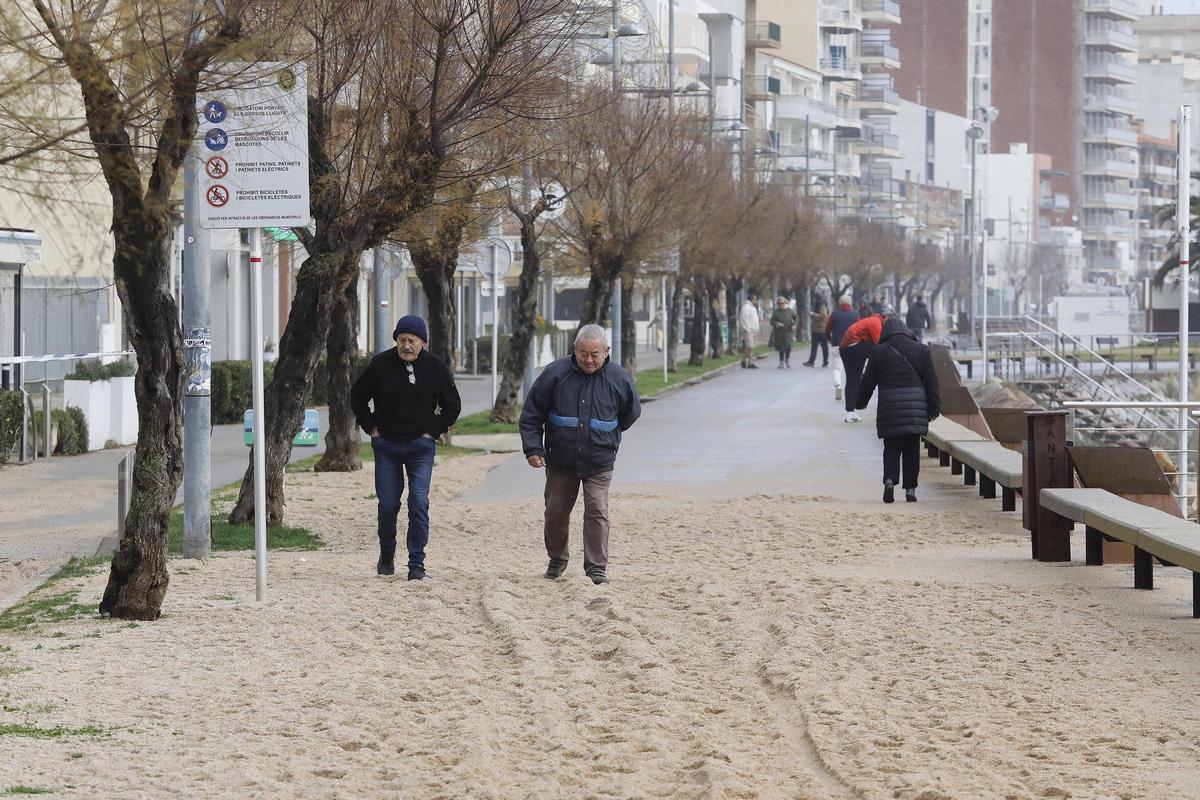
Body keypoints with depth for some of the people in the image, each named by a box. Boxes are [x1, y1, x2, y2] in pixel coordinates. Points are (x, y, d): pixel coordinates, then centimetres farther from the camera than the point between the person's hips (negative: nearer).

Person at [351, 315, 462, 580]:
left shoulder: (435, 367, -4)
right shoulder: (380, 364, -4)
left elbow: (452, 406, 7)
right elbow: (357, 397, 9)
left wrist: (433, 431, 0)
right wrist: (371, 427, 2)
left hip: (420, 446, -1)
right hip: (386, 445, 1)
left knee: (419, 504, -9)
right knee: (387, 504, 3)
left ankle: (417, 565, -5)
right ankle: (386, 556, 24)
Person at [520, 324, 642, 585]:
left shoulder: (619, 379, -6)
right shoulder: (555, 373, -9)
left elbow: (631, 414, 14)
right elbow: (531, 414, -1)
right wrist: (533, 449, -7)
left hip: (599, 464, -1)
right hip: (560, 461, 1)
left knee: (597, 512, -11)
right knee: (556, 512, 10)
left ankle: (597, 567, -5)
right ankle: (557, 559, 30)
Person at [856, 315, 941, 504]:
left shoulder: (879, 352, 1)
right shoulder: (921, 350, 5)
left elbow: (868, 381, 6)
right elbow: (932, 382, 5)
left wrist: (861, 402, 20)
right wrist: (934, 408, 10)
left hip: (889, 406, -1)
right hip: (916, 408, 1)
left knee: (891, 447, 6)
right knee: (912, 449, 9)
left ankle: (890, 479, -17)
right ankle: (910, 488, 8)